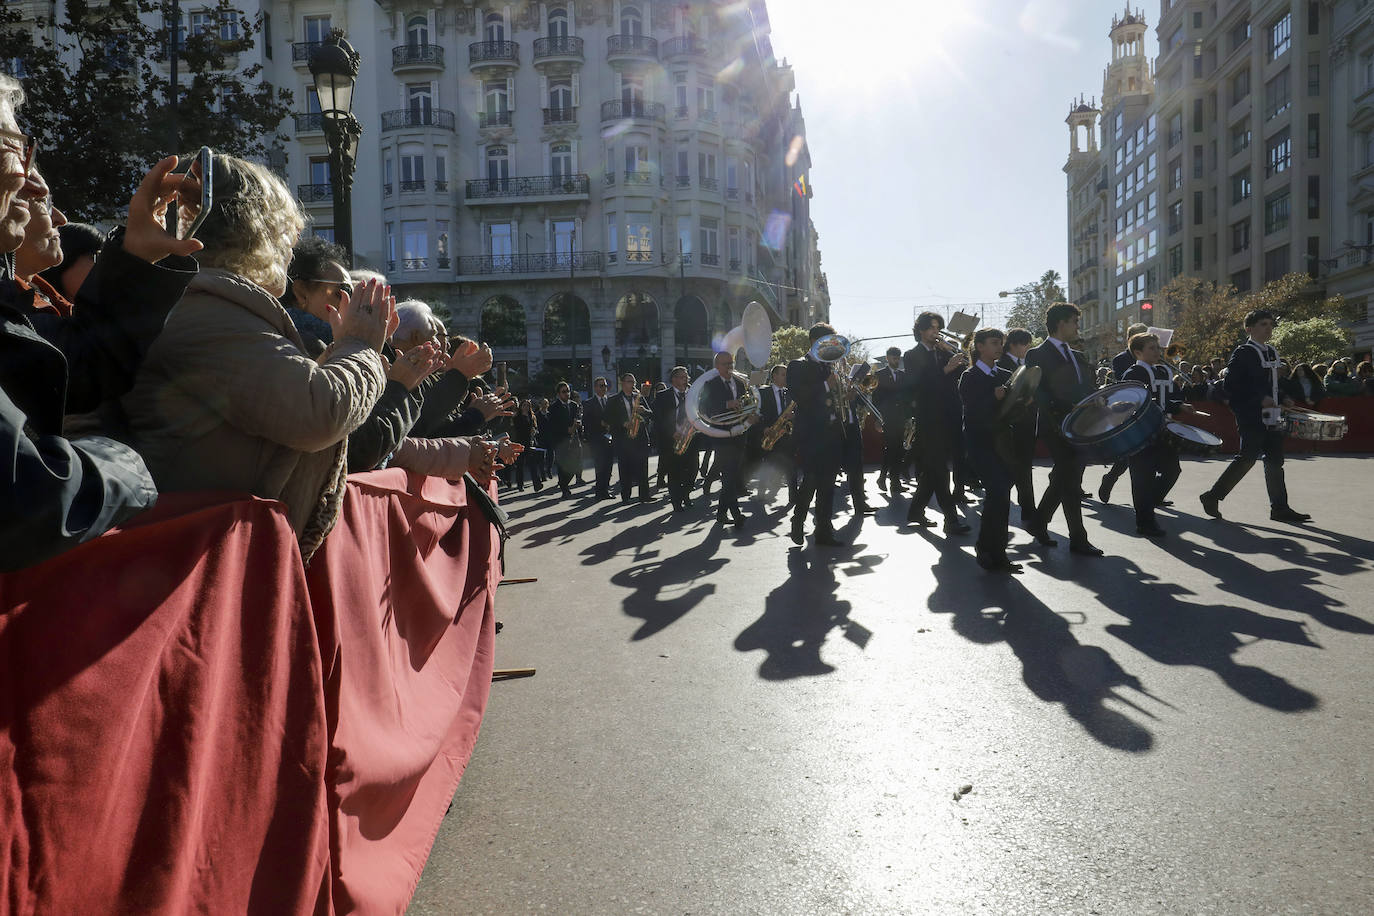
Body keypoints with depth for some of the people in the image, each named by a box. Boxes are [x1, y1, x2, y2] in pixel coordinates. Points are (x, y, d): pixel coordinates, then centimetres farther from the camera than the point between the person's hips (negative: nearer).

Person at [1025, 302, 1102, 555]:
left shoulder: (1076, 356, 20)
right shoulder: (1037, 355, -4)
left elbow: (1088, 391, 21)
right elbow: (1038, 393, -14)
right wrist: (1063, 412, -24)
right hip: (1057, 428, -8)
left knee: (1063, 479, 13)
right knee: (1069, 481, -6)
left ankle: (1039, 523, 27)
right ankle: (1078, 539, 0)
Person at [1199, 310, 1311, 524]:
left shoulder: (1272, 352, 16)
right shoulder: (1243, 353, -9)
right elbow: (1231, 386, -15)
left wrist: (1282, 399, 9)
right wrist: (1259, 399, -21)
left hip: (1272, 417, 8)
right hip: (1252, 418, -8)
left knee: (1275, 461, 8)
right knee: (1246, 459, -8)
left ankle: (1280, 508, 12)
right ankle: (1212, 497, 3)